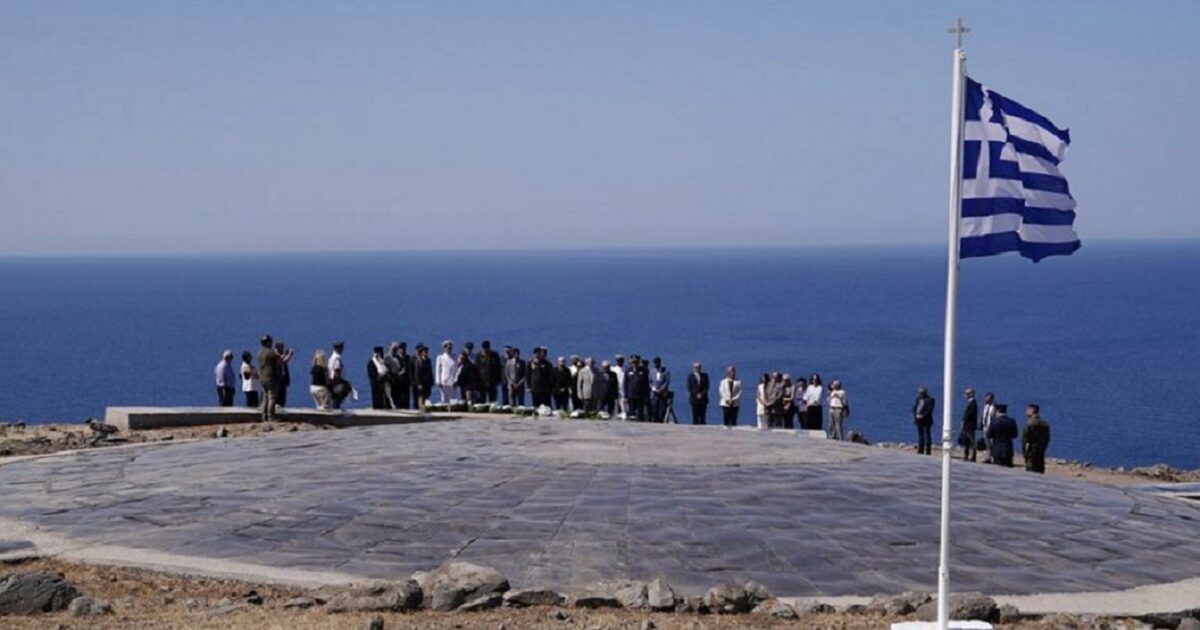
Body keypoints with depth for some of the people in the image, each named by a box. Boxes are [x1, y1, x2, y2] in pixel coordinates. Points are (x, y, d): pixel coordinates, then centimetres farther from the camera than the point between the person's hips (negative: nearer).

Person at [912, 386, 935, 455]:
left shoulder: (930, 400, -5)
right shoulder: (918, 399, 13)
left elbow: (929, 410, -13)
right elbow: (914, 408, 10)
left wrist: (922, 416, -19)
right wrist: (916, 415, -6)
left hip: (926, 420, -6)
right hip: (919, 420, 6)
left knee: (927, 435, -4)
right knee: (920, 435, 7)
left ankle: (928, 451, -4)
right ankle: (920, 450, 10)